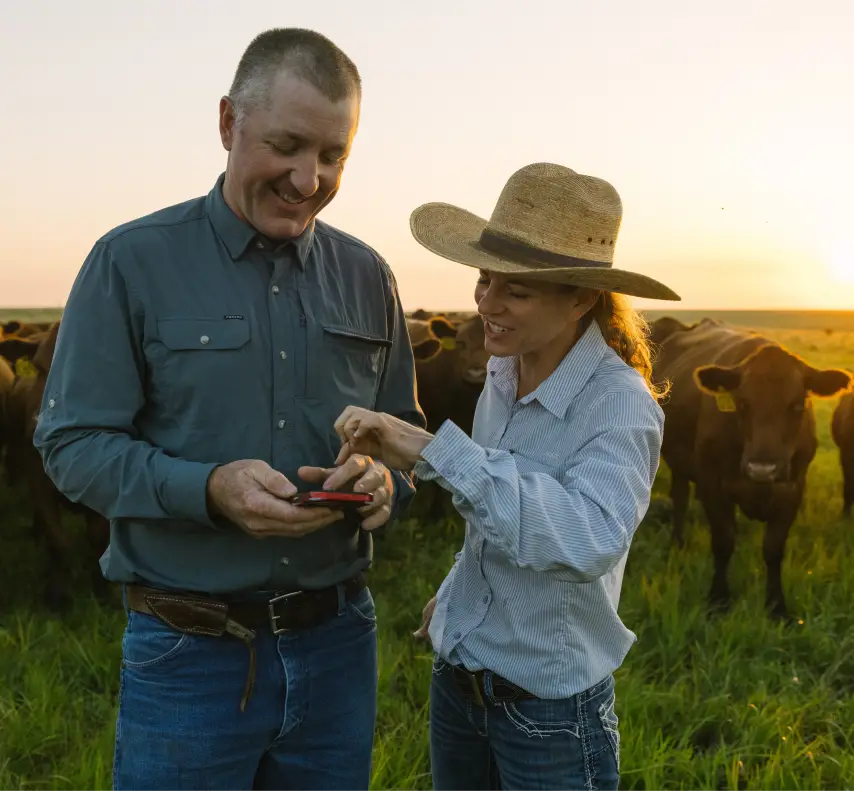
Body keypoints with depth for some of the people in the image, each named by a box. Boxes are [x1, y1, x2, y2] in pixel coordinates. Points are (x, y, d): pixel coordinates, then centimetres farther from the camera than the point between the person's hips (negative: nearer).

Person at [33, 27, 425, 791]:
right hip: (189, 652, -3)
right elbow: (72, 445, -8)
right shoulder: (131, 262, -7)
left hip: (338, 641, 4)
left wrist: (384, 479, -13)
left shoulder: (366, 276, 5)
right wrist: (209, 488, -23)